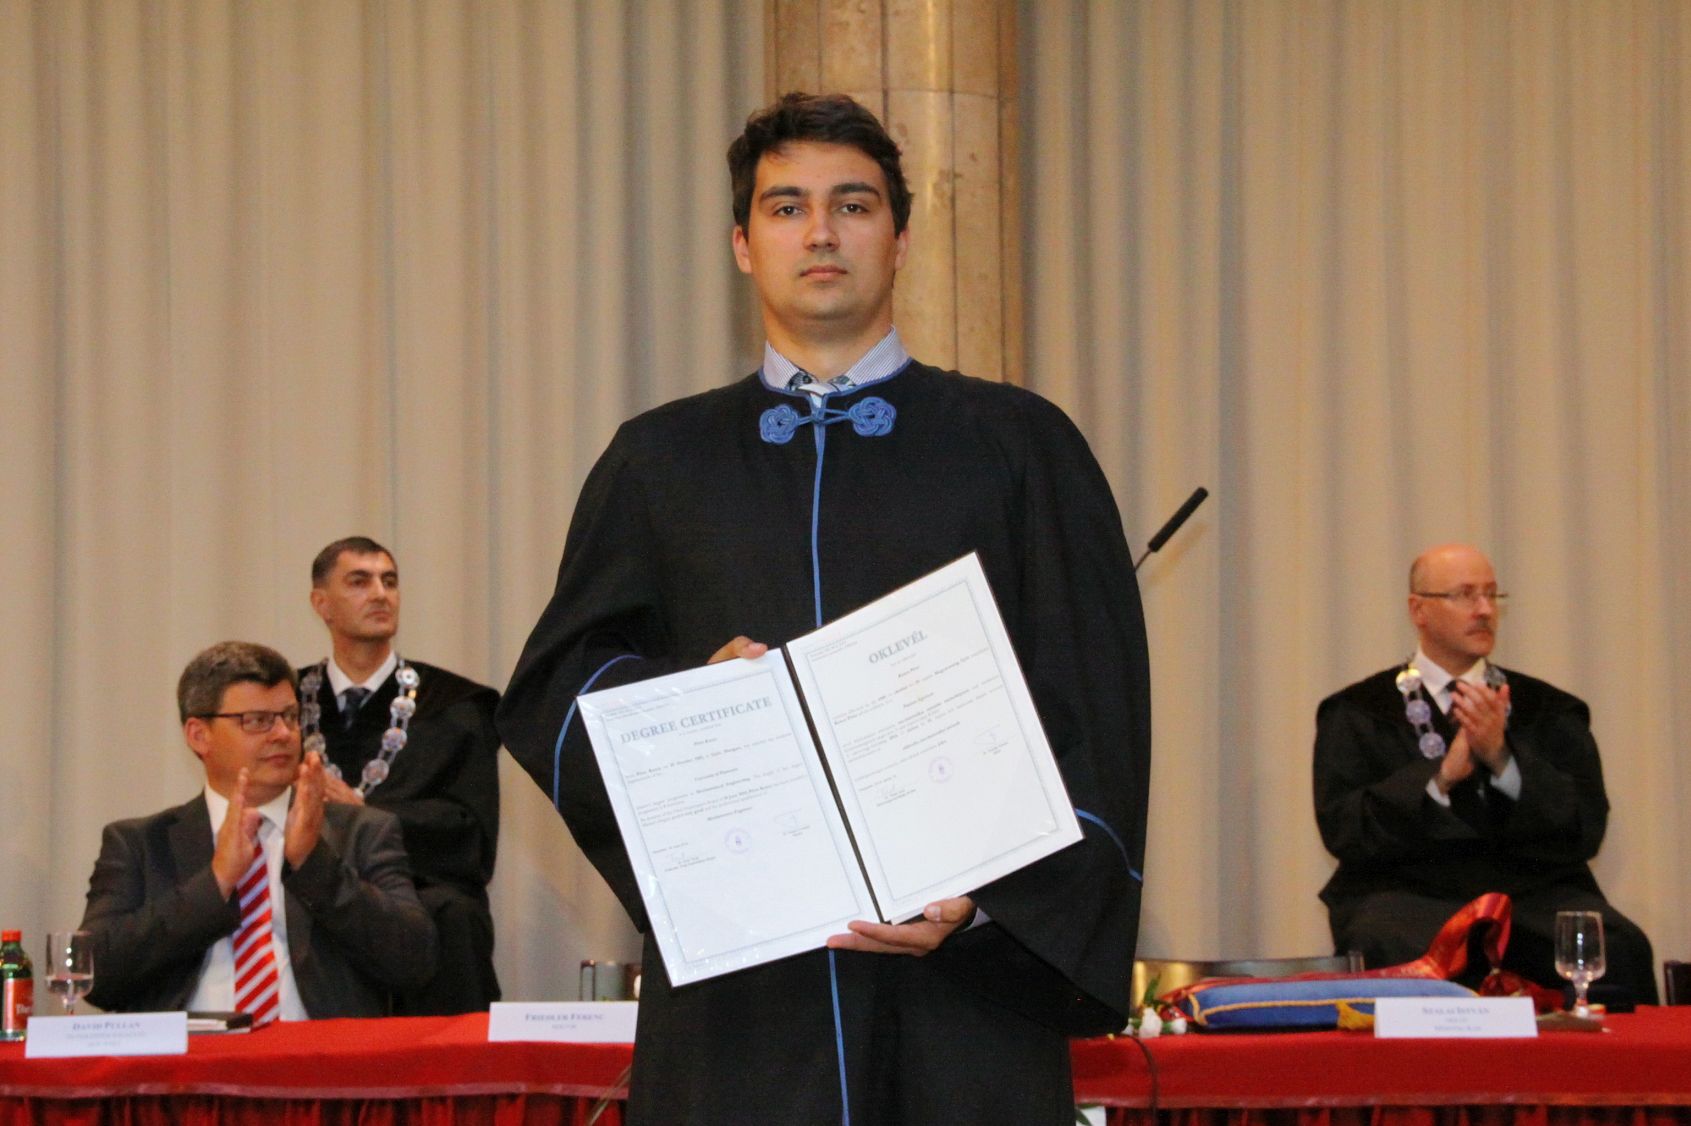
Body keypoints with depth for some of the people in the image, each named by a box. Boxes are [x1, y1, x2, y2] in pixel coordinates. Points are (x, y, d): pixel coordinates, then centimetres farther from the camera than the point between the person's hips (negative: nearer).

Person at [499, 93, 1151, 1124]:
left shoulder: (1017, 449, 7)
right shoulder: (663, 462, 14)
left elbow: (1090, 716, 0)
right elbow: (552, 690, 11)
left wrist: (987, 897, -14)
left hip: (966, 973, -1)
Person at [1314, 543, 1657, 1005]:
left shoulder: (1552, 710, 17)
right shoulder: (1357, 712, 12)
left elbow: (1586, 829, 6)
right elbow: (1341, 828, -1)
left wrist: (1503, 758, -9)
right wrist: (1440, 776, -13)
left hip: (1532, 894, 2)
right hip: (1410, 893, -2)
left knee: (1619, 950, -29)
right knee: (1390, 951, -38)